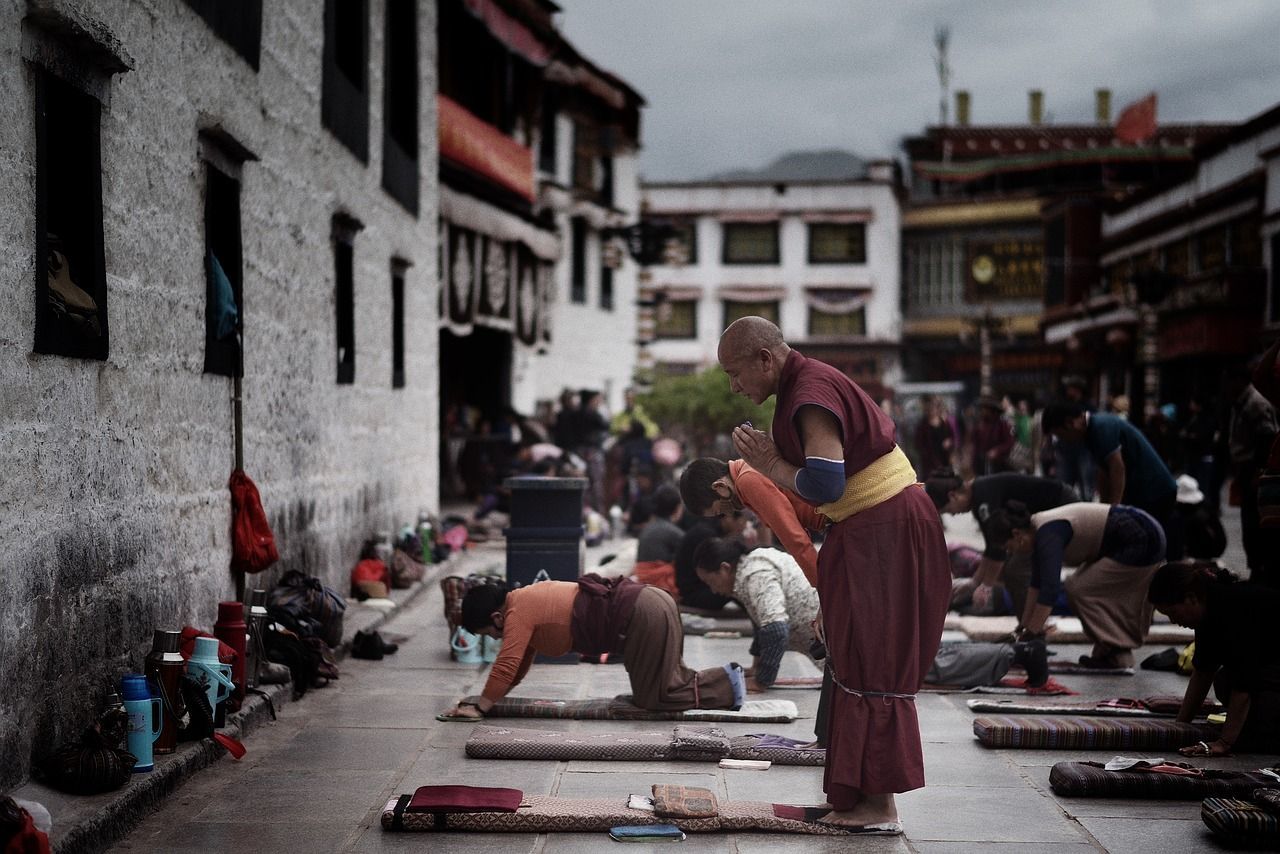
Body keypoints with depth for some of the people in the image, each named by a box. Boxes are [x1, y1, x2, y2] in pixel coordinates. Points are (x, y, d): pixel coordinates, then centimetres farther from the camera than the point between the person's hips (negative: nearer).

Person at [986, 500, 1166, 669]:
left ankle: (1117, 653, -3)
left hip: (1141, 543, -10)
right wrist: (1024, 626, 14)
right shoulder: (1039, 530, 6)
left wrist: (1031, 634, -27)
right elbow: (1037, 584, 13)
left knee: (1080, 590, -9)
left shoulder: (1048, 534, -22)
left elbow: (1050, 588, -29)